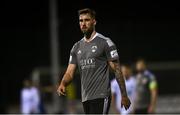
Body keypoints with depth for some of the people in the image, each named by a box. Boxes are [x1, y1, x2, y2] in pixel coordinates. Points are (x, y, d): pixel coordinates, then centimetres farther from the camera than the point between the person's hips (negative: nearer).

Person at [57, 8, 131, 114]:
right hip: (86, 98, 7)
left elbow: (117, 70, -4)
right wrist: (63, 84, -12)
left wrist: (124, 96, -6)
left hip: (101, 97, -7)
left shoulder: (105, 43, -4)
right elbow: (70, 72, 11)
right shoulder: (77, 47, 15)